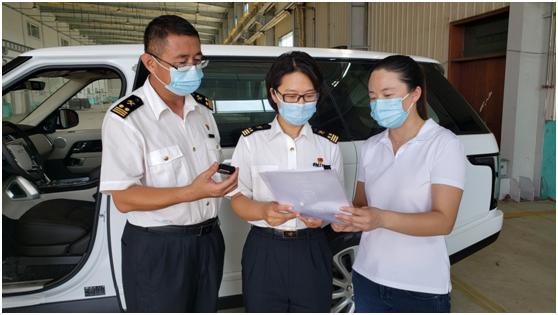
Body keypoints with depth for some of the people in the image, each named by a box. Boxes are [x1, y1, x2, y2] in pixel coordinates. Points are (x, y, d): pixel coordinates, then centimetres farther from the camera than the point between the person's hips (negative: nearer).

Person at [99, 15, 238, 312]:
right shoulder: (124, 119, -17)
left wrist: (228, 175, -3)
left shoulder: (203, 107, 5)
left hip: (209, 239, 7)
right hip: (157, 250, -6)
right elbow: (124, 198, -20)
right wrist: (192, 192, -29)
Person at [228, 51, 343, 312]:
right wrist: (264, 211, -24)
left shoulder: (329, 144, 3)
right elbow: (238, 199, -3)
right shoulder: (252, 140, -3)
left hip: (312, 253, 2)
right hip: (264, 252, -1)